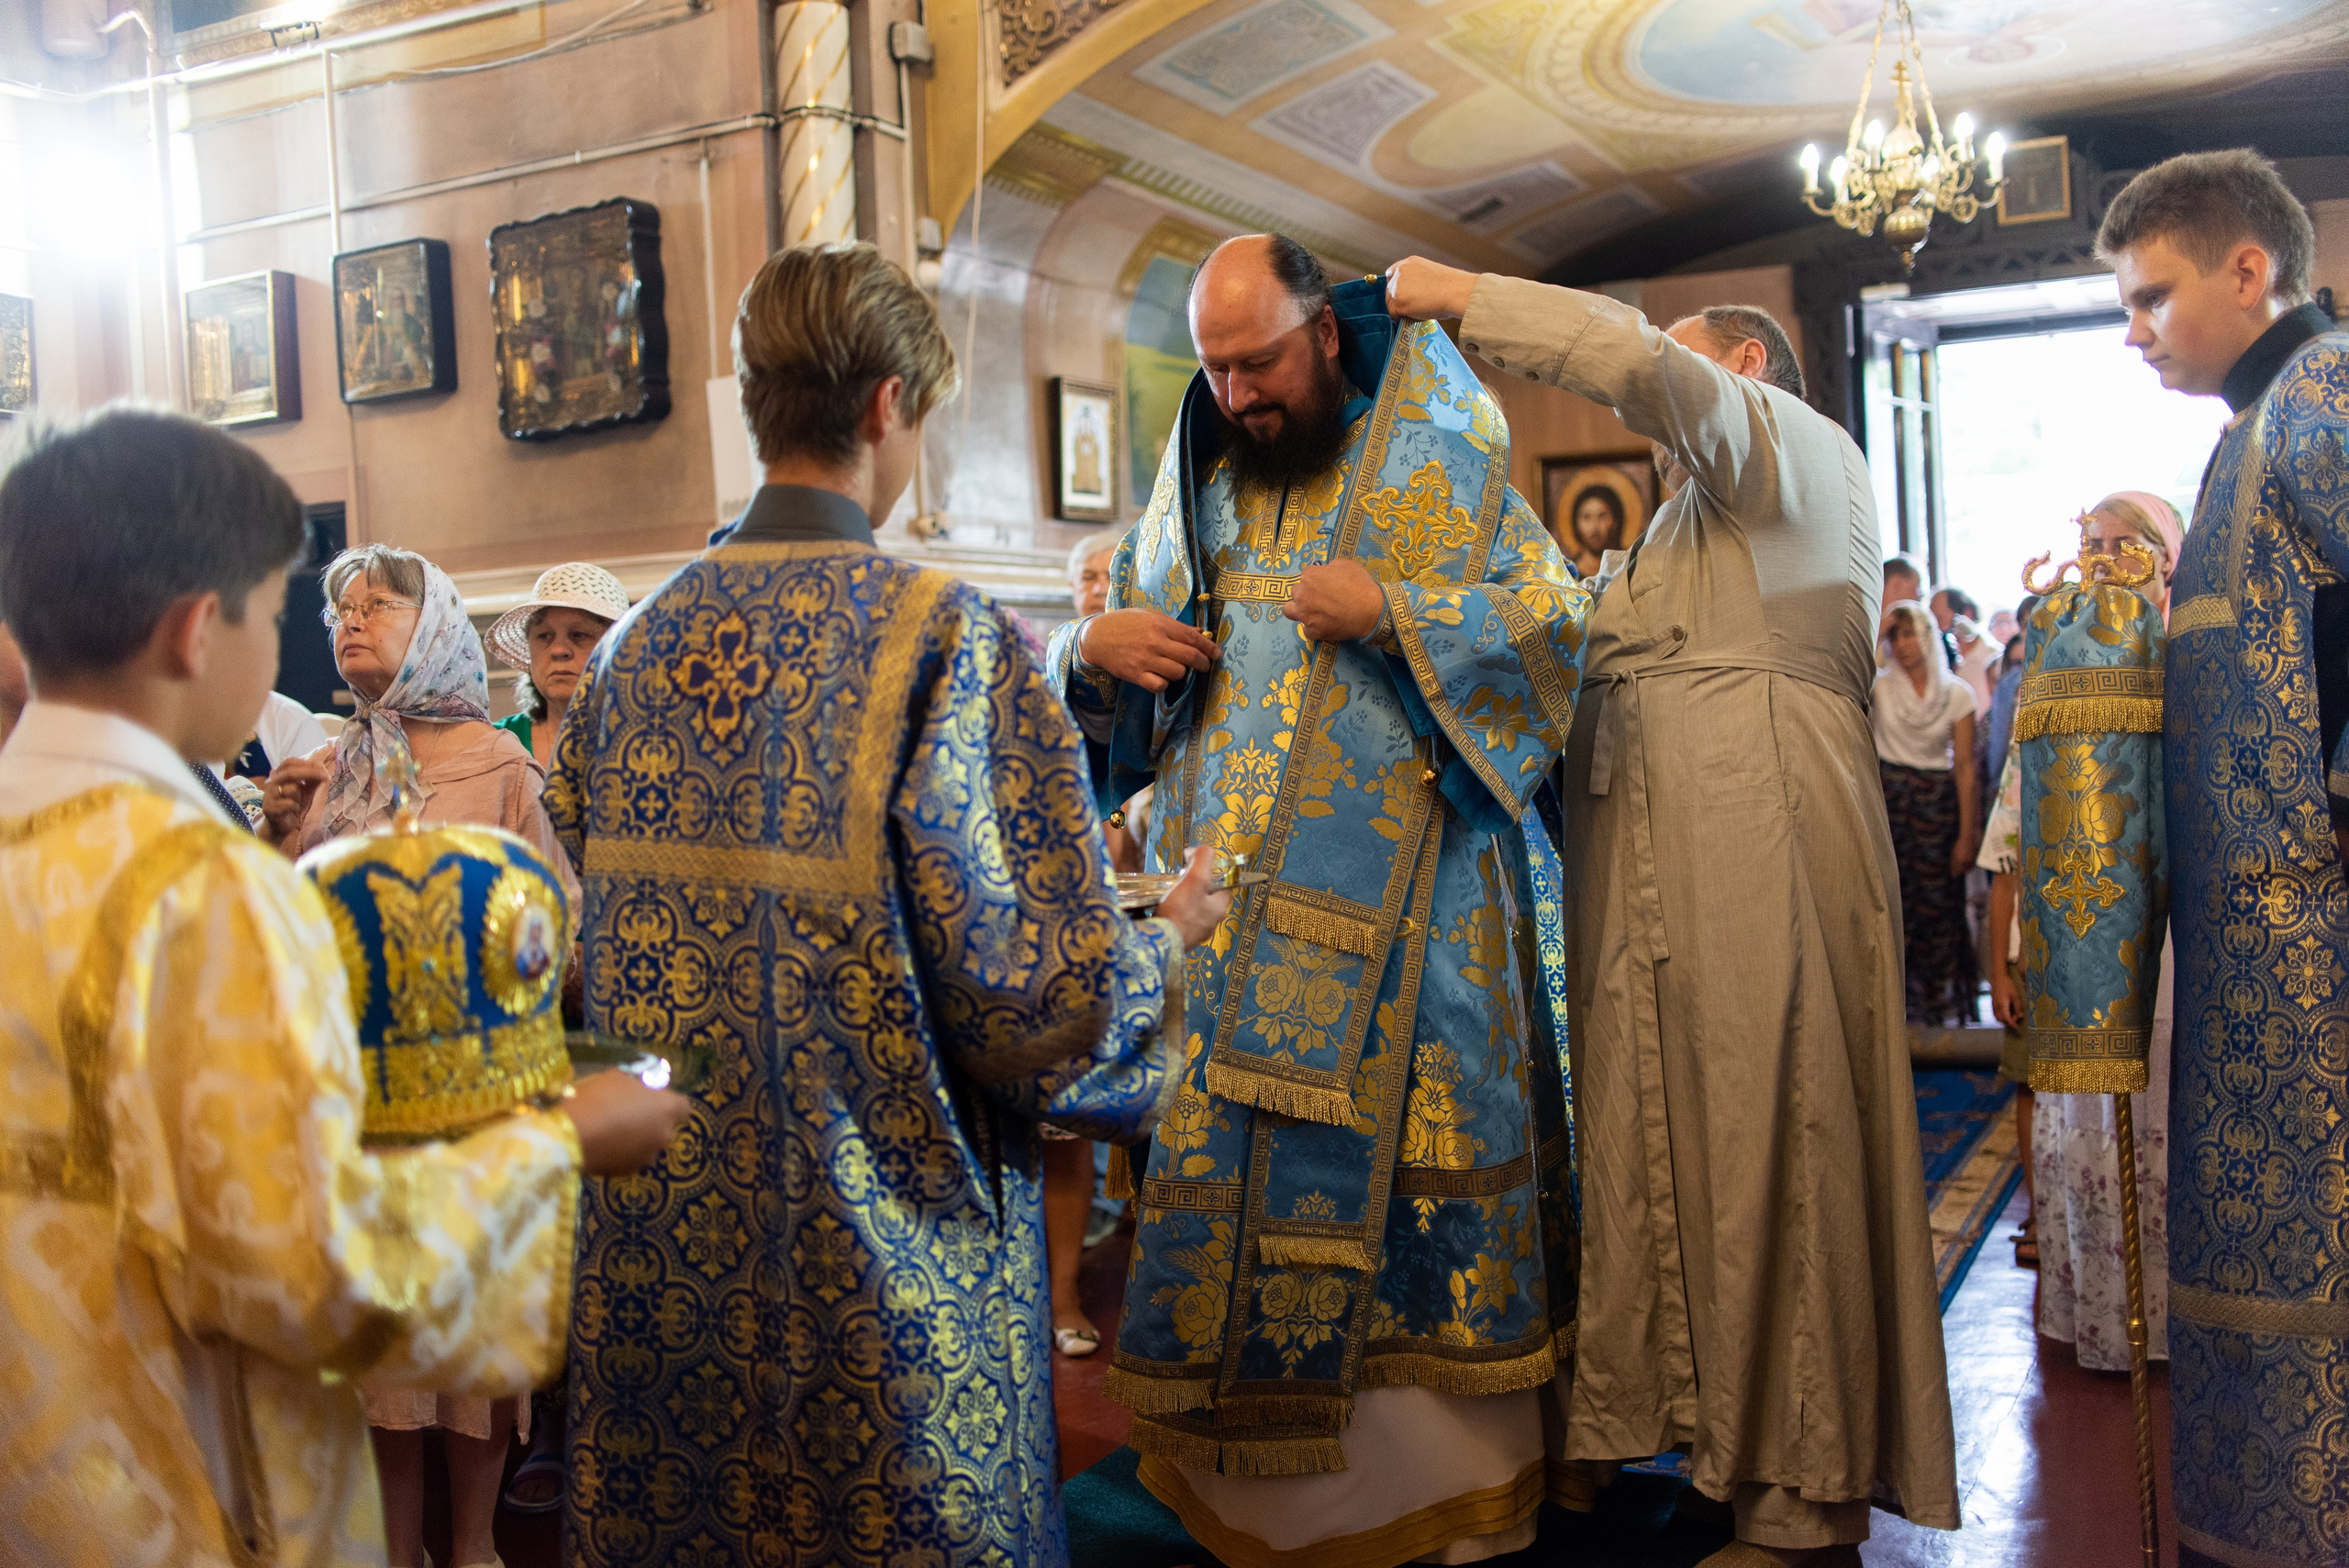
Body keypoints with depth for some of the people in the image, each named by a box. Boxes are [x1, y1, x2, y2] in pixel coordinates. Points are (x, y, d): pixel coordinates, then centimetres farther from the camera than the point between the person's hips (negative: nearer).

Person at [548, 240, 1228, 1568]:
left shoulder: (640, 645, 1)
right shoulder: (946, 637, -17)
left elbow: (593, 929, 9)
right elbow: (1045, 997, -18)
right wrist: (1168, 936, 2)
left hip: (661, 1252, 6)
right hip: (880, 1283, -5)